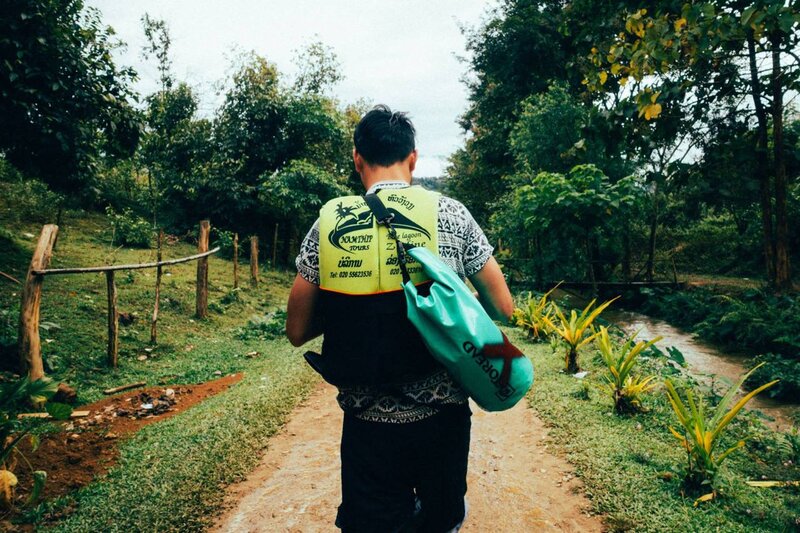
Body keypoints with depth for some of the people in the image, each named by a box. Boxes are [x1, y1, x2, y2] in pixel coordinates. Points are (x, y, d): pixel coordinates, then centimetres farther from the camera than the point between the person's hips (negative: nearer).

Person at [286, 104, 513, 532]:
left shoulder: (328, 223, -4)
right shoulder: (449, 213, -6)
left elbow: (297, 332, 1)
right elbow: (502, 307, 1)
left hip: (367, 422, 0)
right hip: (440, 417, 1)